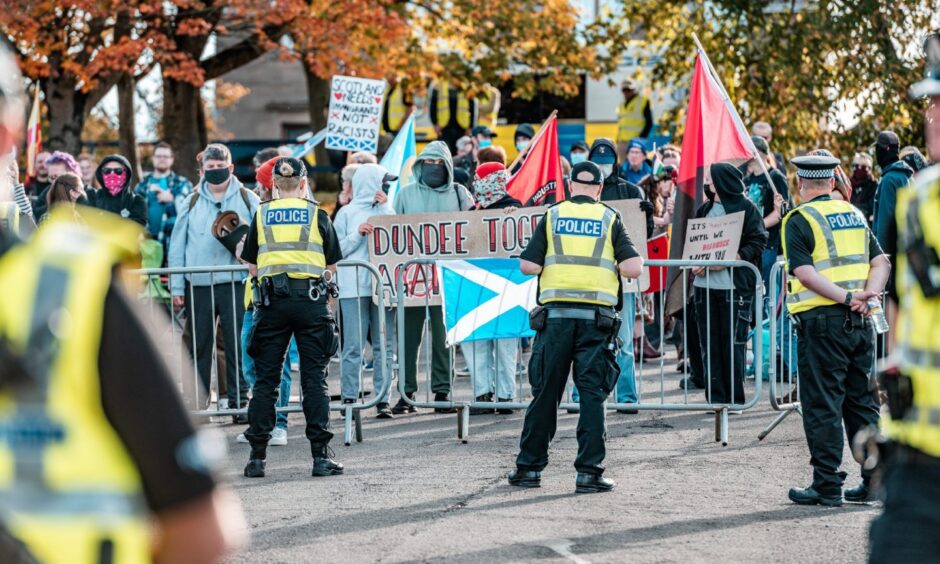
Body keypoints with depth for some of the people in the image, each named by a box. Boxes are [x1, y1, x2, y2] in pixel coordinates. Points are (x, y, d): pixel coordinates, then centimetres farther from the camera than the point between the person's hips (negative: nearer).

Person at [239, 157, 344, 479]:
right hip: (311, 298, -1)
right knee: (314, 377, 1)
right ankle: (321, 455, -3)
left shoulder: (262, 215, 6)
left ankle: (257, 456, 4)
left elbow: (251, 266, 8)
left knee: (265, 378, 6)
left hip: (272, 299, 1)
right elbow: (332, 266, 8)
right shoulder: (317, 215, 3)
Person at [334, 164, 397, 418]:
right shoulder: (347, 213, 6)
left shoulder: (386, 210, 16)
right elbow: (337, 250, 3)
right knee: (354, 347, -5)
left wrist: (386, 207, 2)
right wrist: (357, 235, -10)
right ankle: (349, 399, -2)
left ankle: (383, 400, 5)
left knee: (384, 346, 2)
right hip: (354, 287, -4)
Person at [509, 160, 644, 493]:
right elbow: (633, 268, -5)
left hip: (556, 315, 1)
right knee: (592, 394, 2)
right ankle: (589, 472, -1)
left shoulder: (552, 216, 7)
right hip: (596, 316, -1)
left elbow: (528, 266, 0)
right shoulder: (609, 219, 5)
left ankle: (529, 467, 13)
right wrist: (608, 266, 15)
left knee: (545, 392, 8)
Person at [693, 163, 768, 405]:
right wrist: (695, 263, -2)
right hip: (704, 284, 6)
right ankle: (714, 396, 8)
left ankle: (735, 398, 3)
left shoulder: (745, 209, -1)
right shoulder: (705, 210, 17)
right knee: (709, 342, 3)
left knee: (733, 342, -4)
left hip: (735, 285, -5)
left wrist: (726, 260, -16)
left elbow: (758, 243, -7)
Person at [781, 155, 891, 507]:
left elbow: (804, 273, -17)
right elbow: (881, 263, 7)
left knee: (823, 405, -1)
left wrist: (846, 297, -18)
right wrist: (866, 296, -6)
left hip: (822, 319, -6)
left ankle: (827, 486, 0)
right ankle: (874, 480, 14)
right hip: (860, 321, 6)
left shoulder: (799, 220, -5)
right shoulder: (855, 215, 14)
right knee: (861, 401, 13)